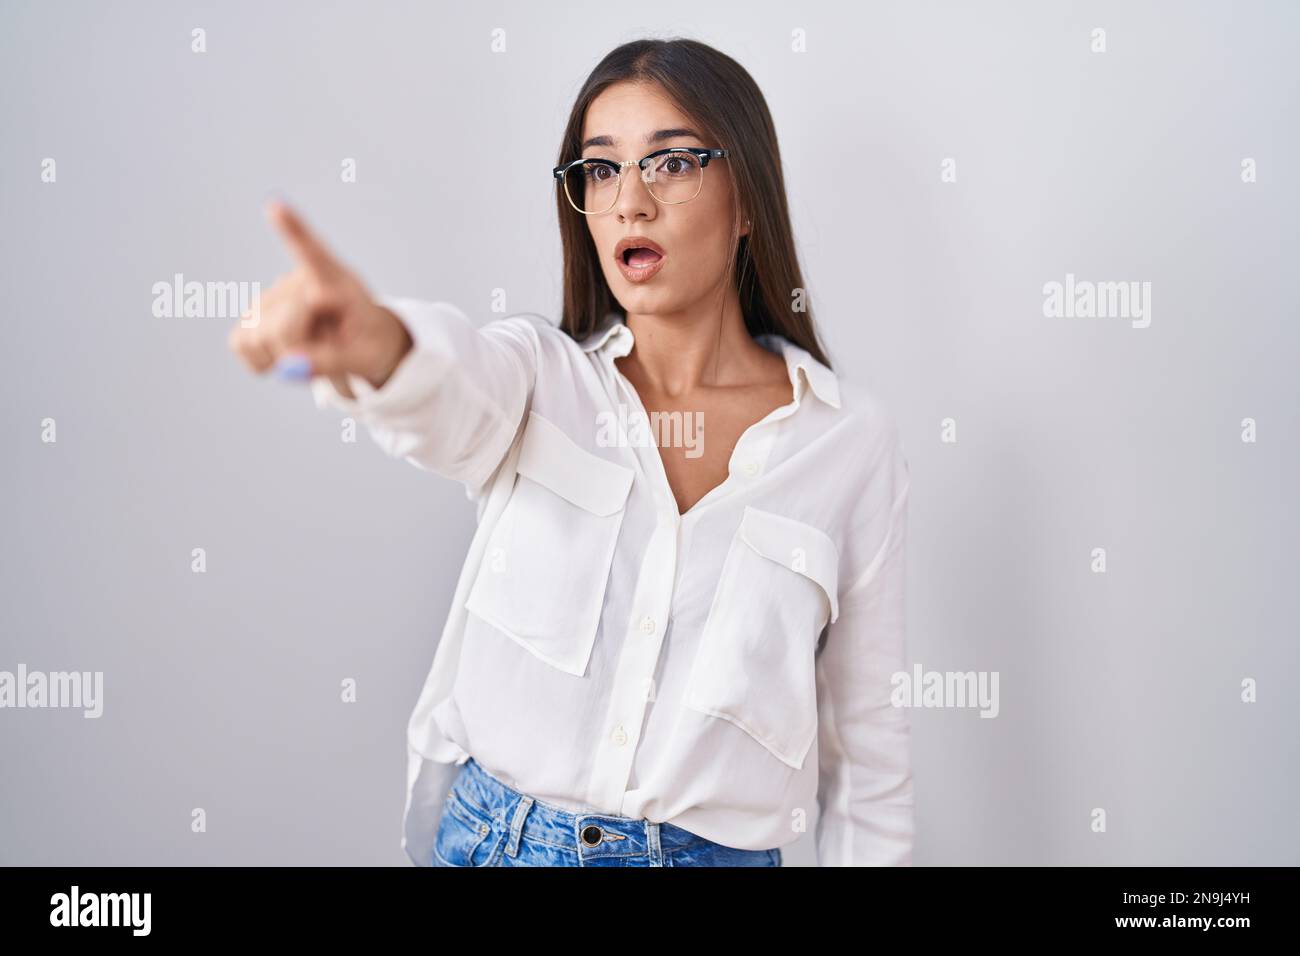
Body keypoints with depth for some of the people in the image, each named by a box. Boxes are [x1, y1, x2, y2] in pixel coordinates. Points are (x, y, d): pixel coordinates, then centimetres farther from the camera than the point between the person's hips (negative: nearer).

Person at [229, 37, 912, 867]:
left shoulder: (853, 441, -7)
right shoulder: (541, 377, -4)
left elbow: (864, 730, -1)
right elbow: (450, 389, -30)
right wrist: (378, 343, -52)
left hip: (713, 848, -1)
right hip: (486, 833, 2)